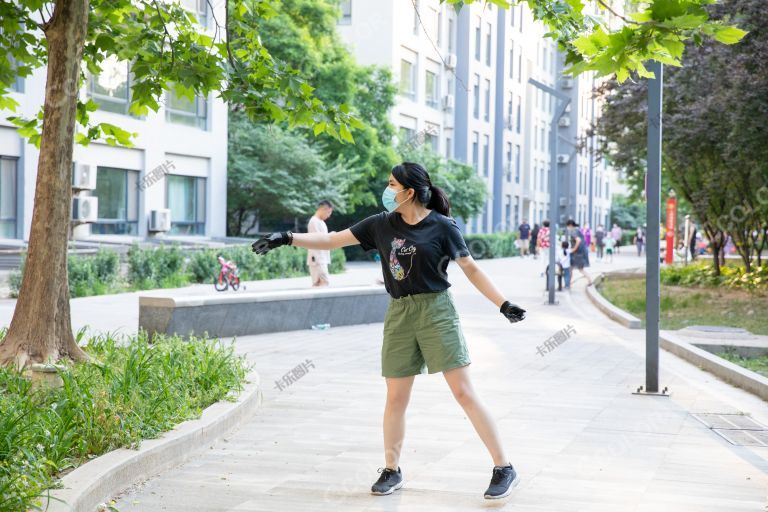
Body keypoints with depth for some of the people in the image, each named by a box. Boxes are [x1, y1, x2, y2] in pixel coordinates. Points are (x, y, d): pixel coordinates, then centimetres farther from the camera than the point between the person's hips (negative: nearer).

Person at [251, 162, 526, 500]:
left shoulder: (441, 226, -6)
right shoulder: (382, 225, 4)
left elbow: (471, 269, 1)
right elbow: (332, 240, 7)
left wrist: (503, 304, -6)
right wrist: (286, 238, 0)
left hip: (436, 312, -4)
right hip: (399, 315, 4)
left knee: (463, 392, -6)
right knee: (396, 398, 8)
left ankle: (504, 468, 0)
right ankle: (391, 471, 25)